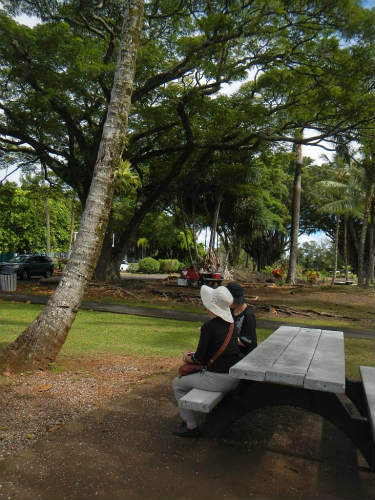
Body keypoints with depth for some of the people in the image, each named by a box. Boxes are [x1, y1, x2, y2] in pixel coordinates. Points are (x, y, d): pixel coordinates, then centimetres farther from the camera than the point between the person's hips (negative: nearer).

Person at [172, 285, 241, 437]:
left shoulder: (209, 326, -19)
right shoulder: (229, 324, 4)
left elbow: (200, 360, -13)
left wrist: (188, 359, 7)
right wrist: (196, 354, 17)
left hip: (219, 379, -8)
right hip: (235, 378, 8)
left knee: (178, 384, 12)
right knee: (191, 374, 30)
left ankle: (192, 427, 18)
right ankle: (189, 417, 39)